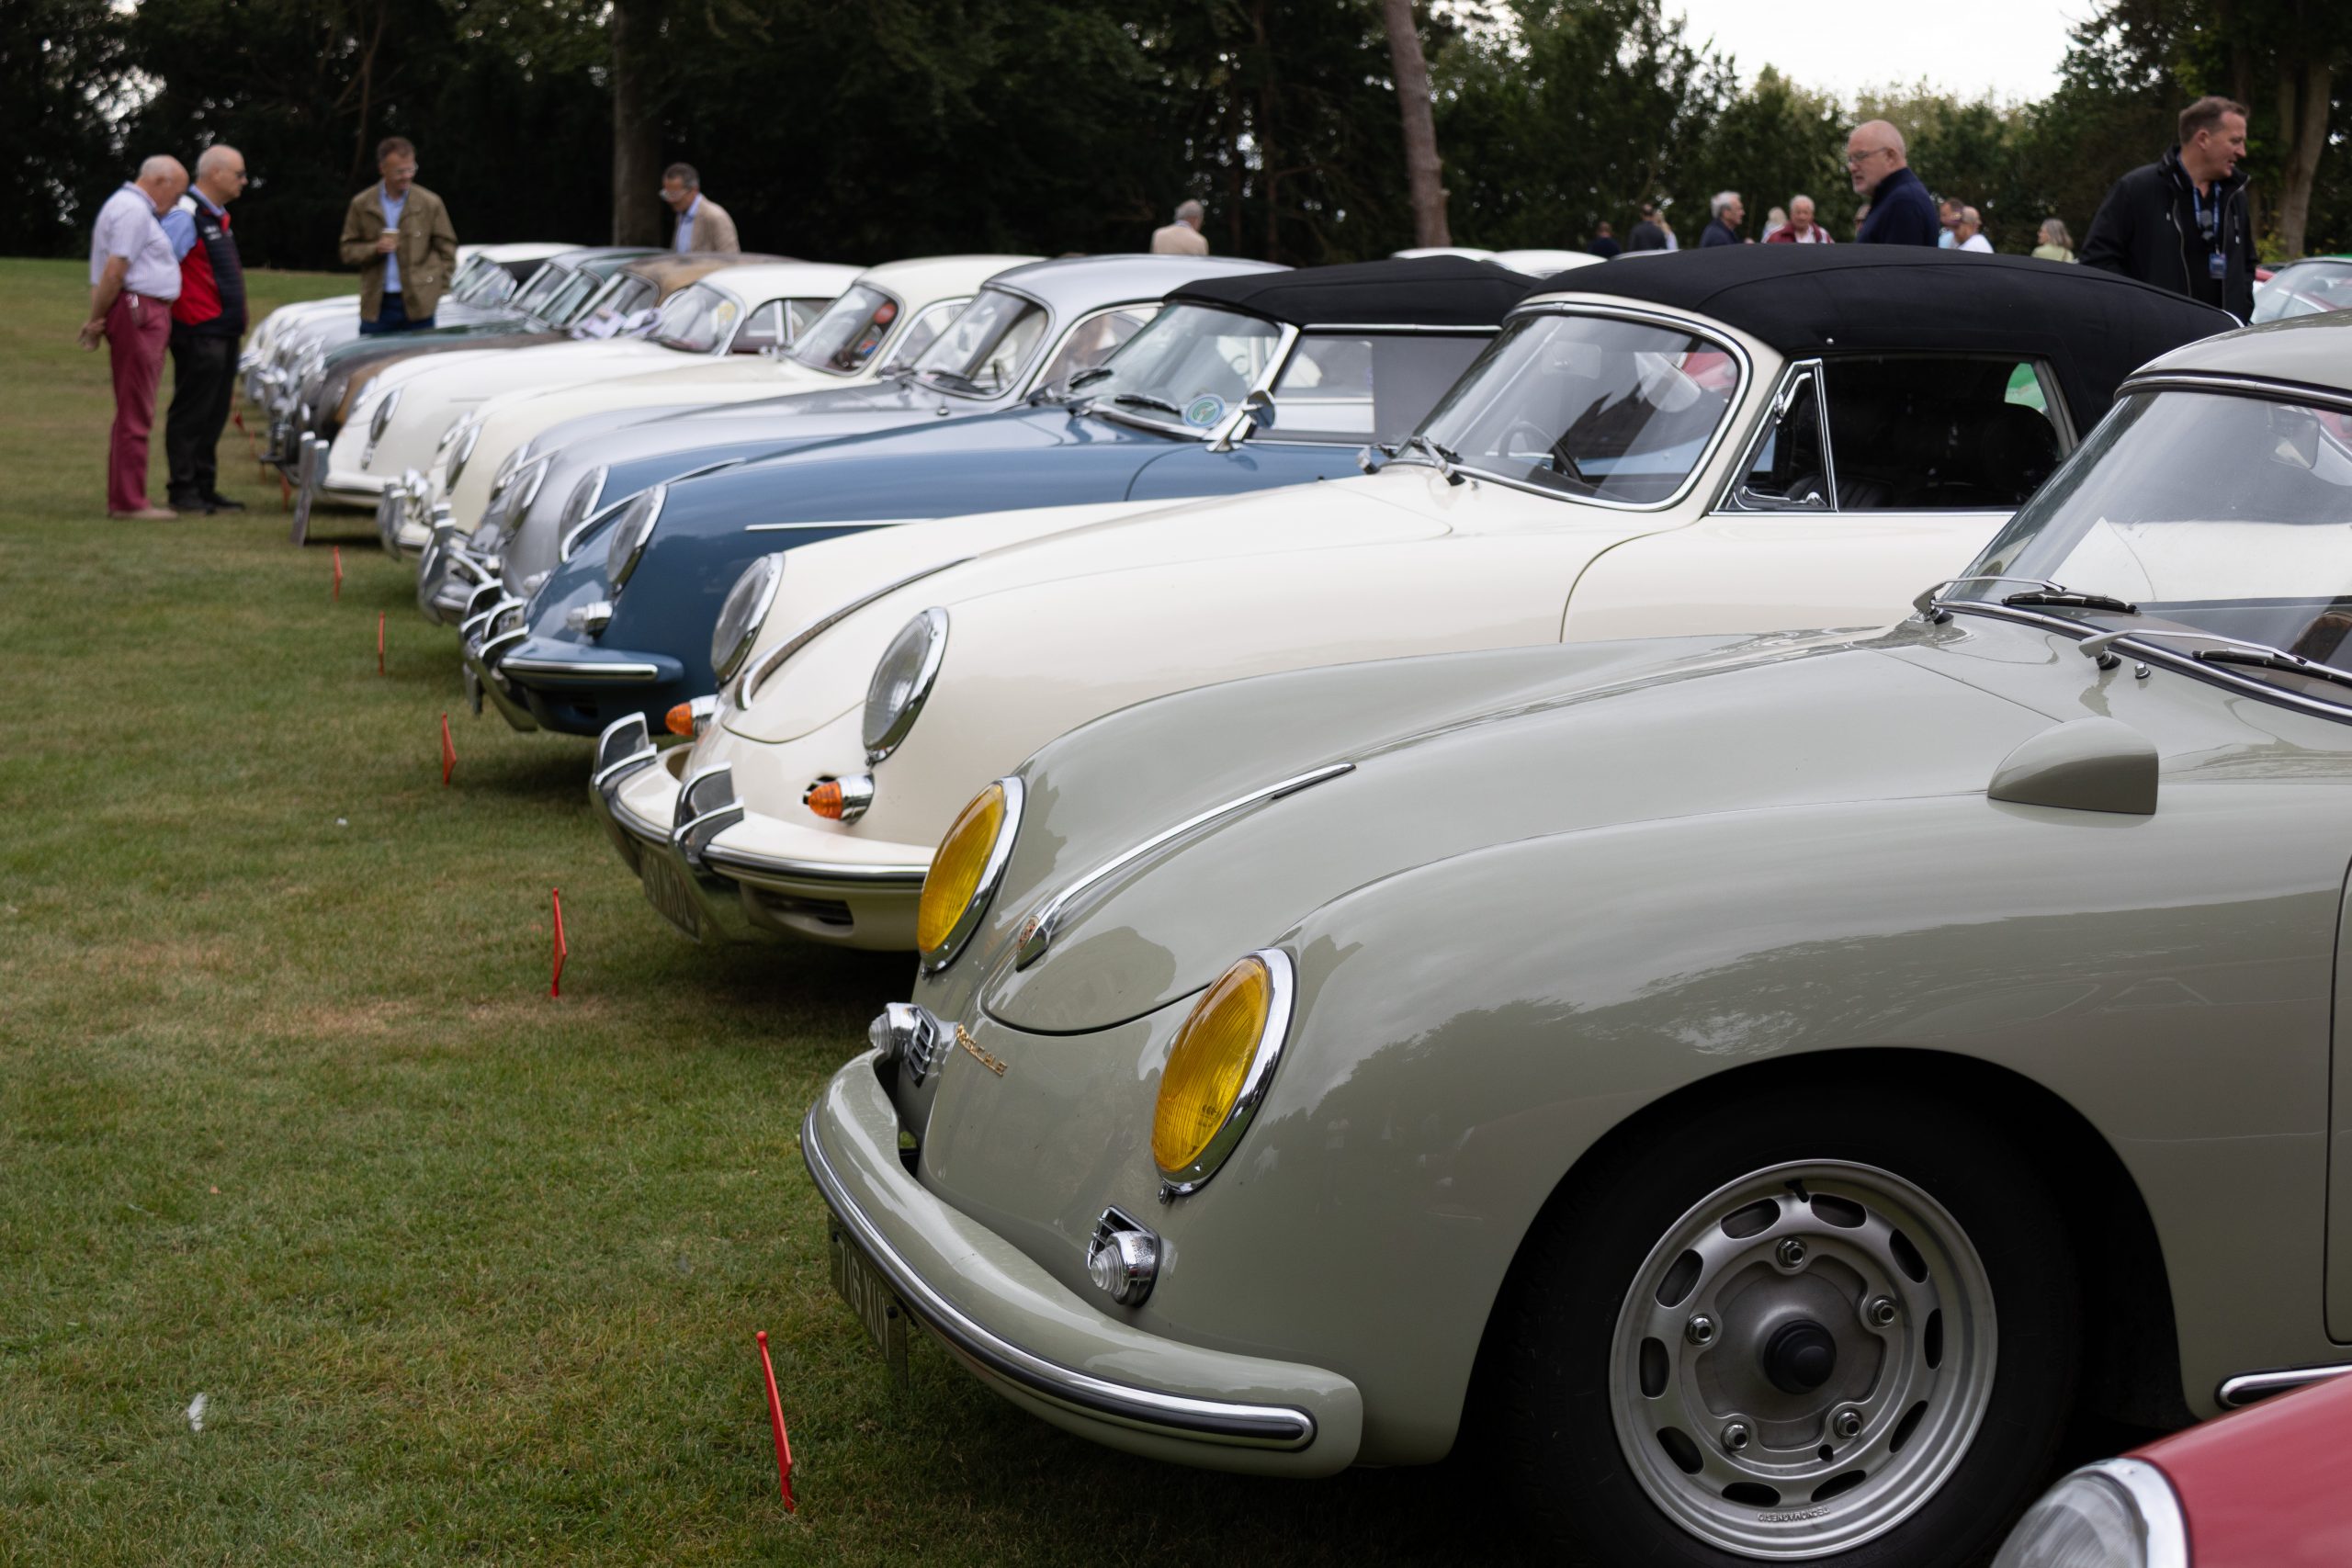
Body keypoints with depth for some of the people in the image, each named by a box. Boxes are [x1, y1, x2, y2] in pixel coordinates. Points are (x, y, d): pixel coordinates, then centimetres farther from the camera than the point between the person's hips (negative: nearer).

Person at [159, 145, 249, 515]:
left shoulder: (218, 216, 17)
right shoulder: (185, 216, -14)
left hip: (223, 332, 9)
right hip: (199, 333, -9)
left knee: (213, 415, 13)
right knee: (190, 415, -3)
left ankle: (204, 489, 20)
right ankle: (182, 491, 3)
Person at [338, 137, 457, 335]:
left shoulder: (430, 203, 3)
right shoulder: (362, 205, 6)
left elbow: (447, 249, 8)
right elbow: (348, 252, 8)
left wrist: (438, 287, 0)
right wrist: (375, 249, -12)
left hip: (417, 304, -1)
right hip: (376, 304, 1)